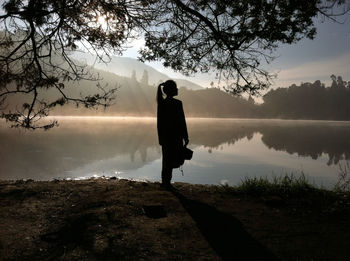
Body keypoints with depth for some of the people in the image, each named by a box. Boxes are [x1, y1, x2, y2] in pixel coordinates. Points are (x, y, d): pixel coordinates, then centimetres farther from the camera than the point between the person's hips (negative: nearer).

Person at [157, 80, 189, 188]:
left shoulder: (161, 103, 5)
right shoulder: (177, 103, -14)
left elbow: (159, 122, 8)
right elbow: (182, 122, -13)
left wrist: (161, 137, 15)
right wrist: (185, 137, -5)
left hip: (165, 136, 7)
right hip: (175, 137, -7)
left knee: (167, 159, 16)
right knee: (171, 160, 4)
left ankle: (165, 181, 23)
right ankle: (166, 182, 9)